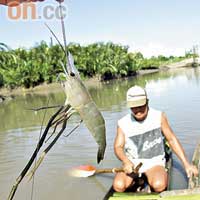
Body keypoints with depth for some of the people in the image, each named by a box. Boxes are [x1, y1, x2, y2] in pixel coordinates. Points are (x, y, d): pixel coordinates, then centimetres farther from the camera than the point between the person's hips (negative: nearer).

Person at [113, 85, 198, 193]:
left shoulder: (159, 117, -5)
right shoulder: (123, 123, -4)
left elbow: (171, 139, -2)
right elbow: (118, 147, -8)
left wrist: (186, 164, -7)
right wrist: (126, 161, -30)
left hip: (154, 162, -1)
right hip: (132, 163, 2)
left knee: (159, 185, -32)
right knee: (118, 186, -25)